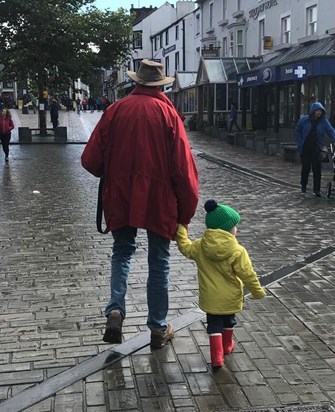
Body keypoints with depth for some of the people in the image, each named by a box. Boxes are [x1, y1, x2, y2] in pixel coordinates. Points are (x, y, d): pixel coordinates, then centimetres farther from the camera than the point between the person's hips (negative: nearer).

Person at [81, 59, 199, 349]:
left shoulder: (116, 109, 0)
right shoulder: (168, 113, -5)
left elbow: (91, 159, 0)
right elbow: (183, 167, -10)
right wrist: (186, 210, -1)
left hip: (121, 196, 2)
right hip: (159, 197, -1)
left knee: (122, 252, 20)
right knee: (159, 260, 11)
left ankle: (116, 311, 0)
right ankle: (158, 328, 19)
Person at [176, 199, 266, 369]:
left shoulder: (200, 246, -11)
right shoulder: (238, 252, -20)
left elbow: (186, 248, 6)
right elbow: (247, 274, -15)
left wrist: (181, 230, 18)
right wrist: (258, 291, -1)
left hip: (210, 298, 1)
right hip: (230, 298, -1)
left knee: (214, 326, 12)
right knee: (229, 322, 25)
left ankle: (217, 357, 5)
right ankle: (227, 346, 45)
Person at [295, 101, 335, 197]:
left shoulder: (324, 121, -1)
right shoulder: (304, 120, -2)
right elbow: (297, 131, 6)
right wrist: (300, 143, -3)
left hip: (316, 149, 0)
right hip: (305, 149, 0)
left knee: (317, 169, -6)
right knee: (306, 168, 9)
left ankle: (316, 190, -2)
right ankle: (303, 186, 29)